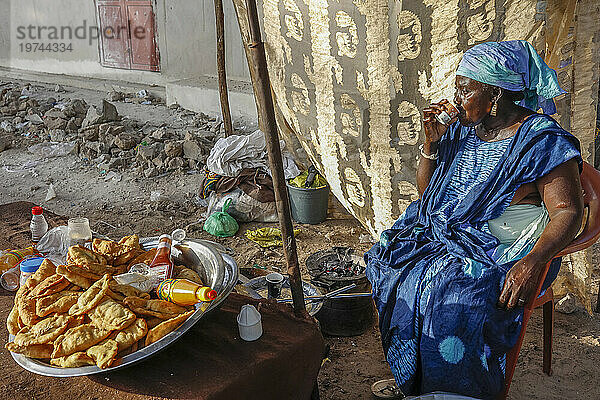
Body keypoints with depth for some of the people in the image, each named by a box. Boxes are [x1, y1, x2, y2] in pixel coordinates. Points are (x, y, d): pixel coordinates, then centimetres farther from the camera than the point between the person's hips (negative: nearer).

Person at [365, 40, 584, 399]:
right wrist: (432, 143, -1)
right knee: (386, 261, -14)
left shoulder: (542, 141, -11)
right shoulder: (462, 131, 9)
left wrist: (533, 262, -33)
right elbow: (426, 190, 16)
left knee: (455, 300, -33)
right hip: (443, 232, 7)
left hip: (502, 252, -6)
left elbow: (568, 212, -16)